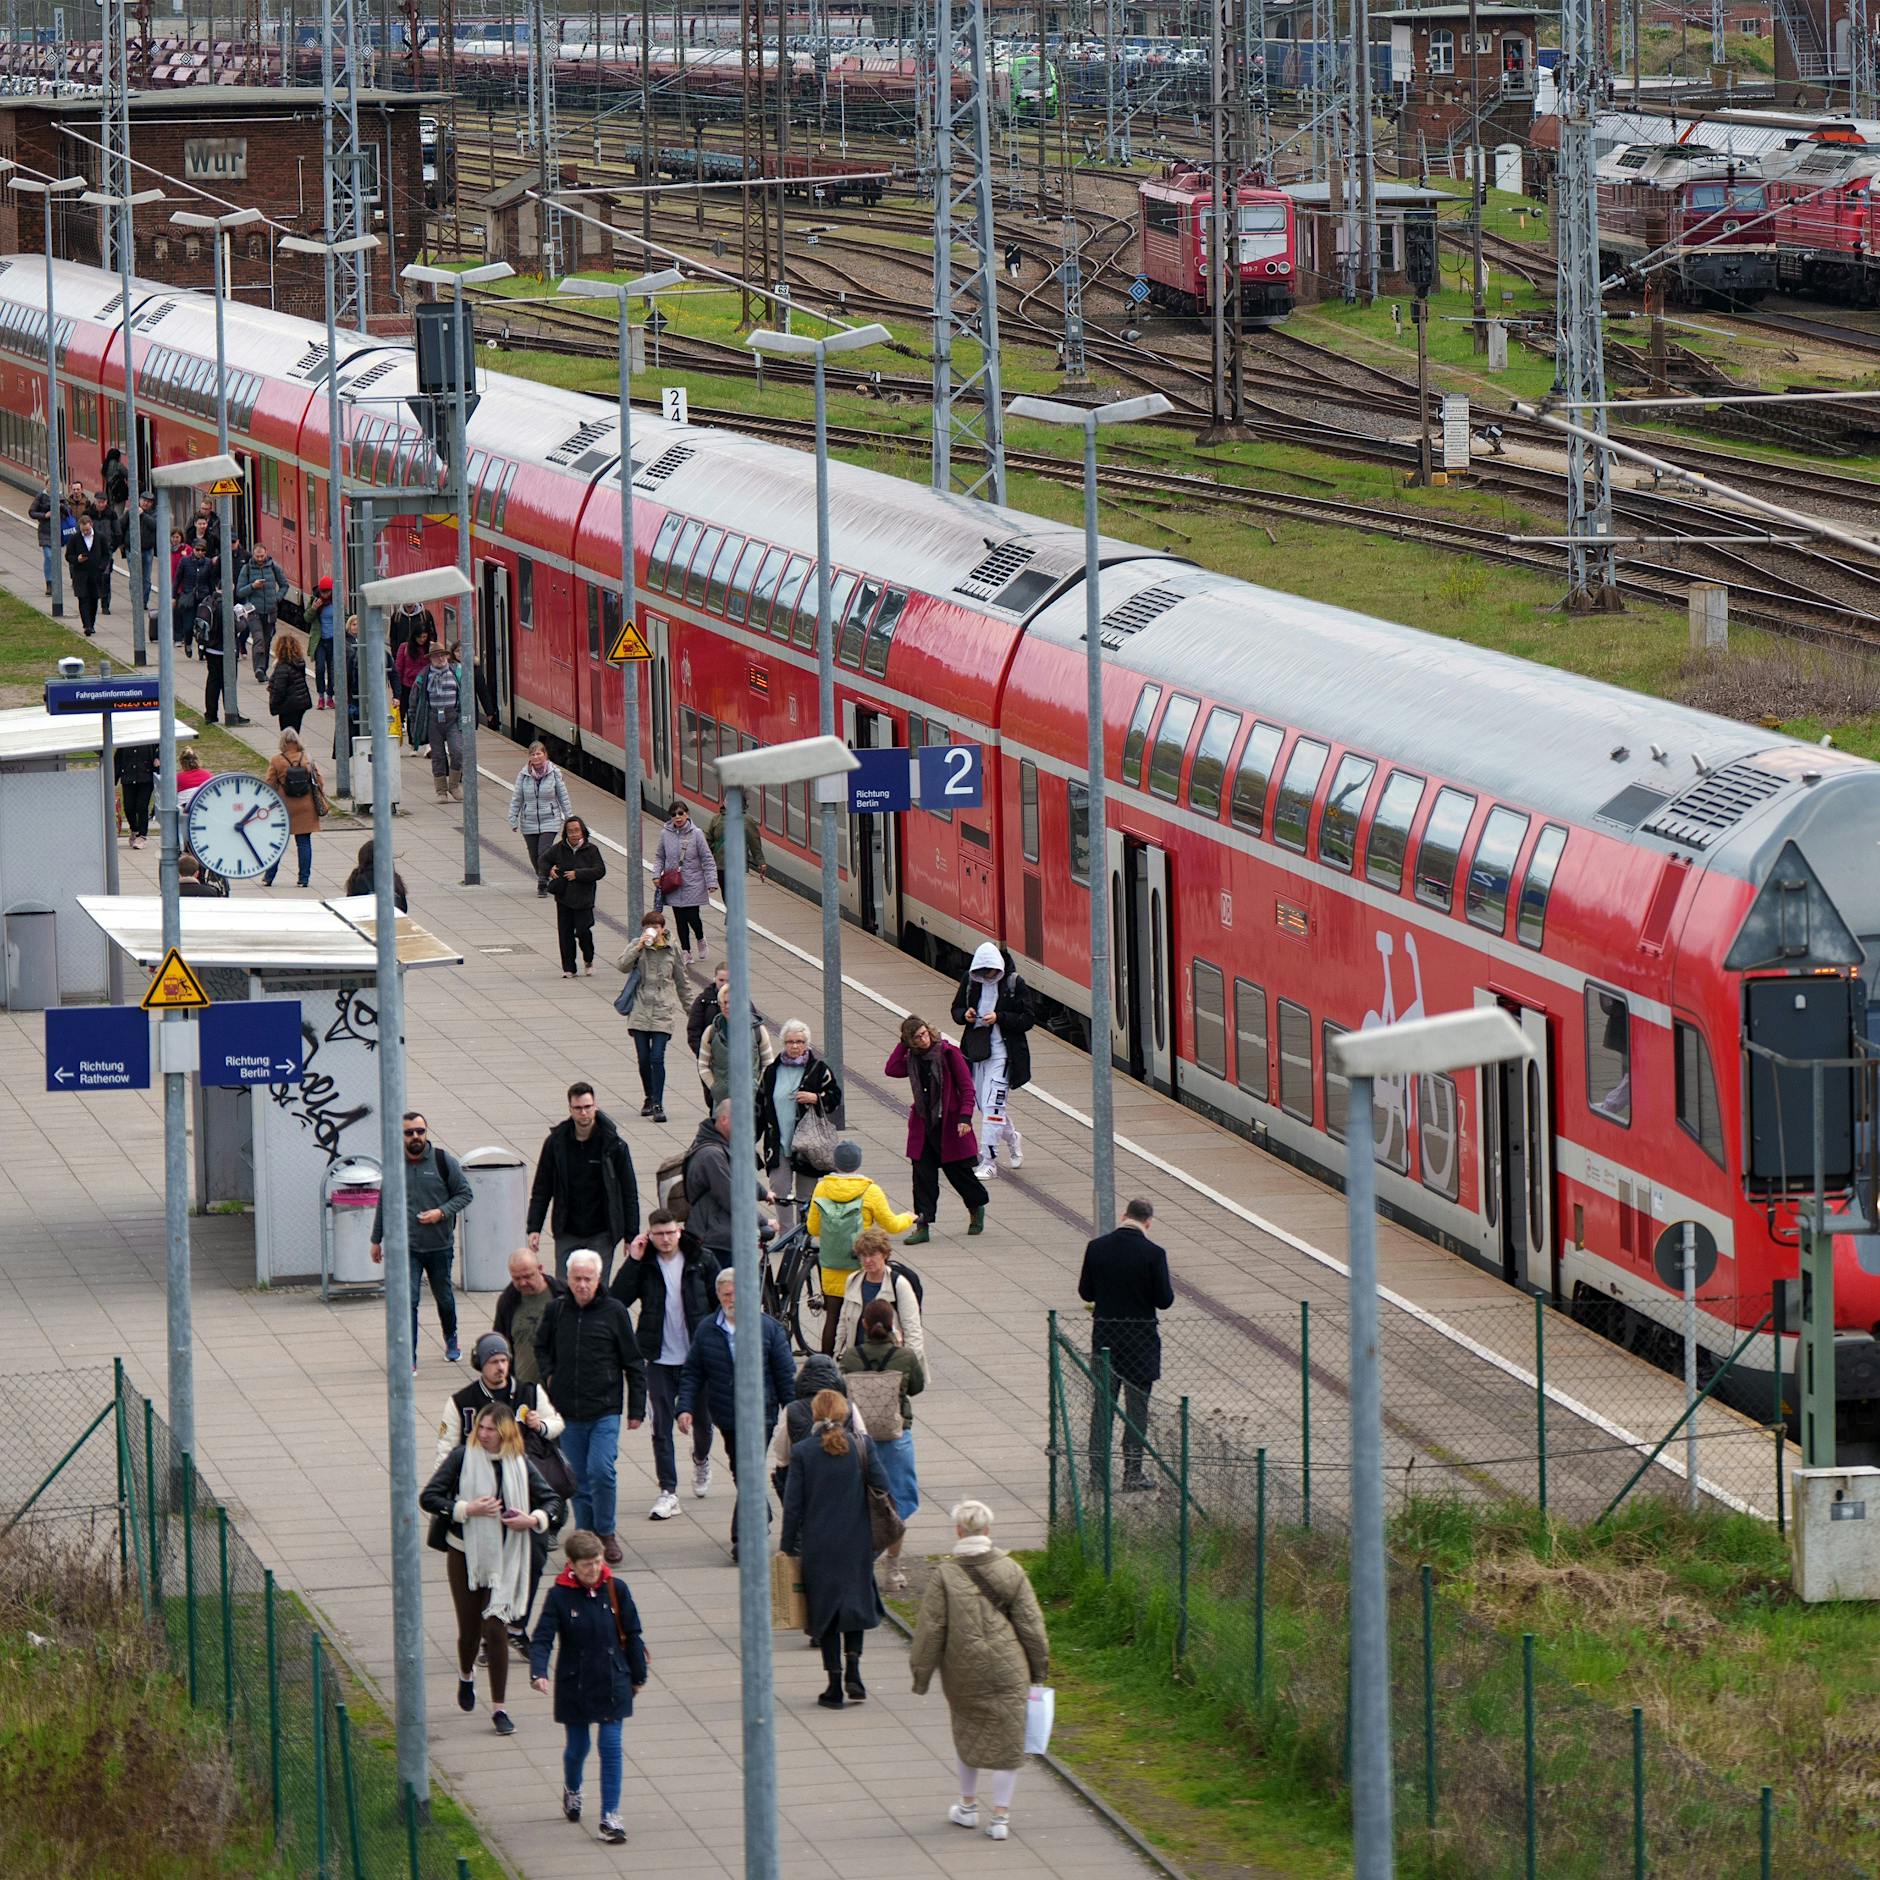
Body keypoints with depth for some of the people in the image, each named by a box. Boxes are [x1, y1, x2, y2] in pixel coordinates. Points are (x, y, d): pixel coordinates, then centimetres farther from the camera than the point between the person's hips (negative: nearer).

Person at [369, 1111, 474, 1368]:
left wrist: (442, 1212, -15)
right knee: (407, 1302, -12)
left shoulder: (444, 1161, -4)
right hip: (405, 1247, 0)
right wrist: (376, 1239, 17)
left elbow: (464, 1193, 2)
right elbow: (383, 1204, 12)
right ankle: (409, 1359, -10)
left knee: (444, 1298, 17)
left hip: (440, 1246, 0)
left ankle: (451, 1340, 44)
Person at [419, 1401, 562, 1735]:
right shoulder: (463, 1457, -9)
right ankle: (466, 1675, 43)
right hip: (465, 1554, 0)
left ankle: (498, 1708, 1)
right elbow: (427, 1497, -11)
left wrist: (534, 1520, -16)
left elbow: (552, 1501, 5)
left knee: (496, 1628, -7)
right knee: (470, 1628, 8)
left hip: (503, 1559, 0)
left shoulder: (520, 1464, -3)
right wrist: (467, 1509, -22)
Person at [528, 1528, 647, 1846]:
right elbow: (542, 1638, -12)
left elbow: (631, 1635, 6)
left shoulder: (615, 1590, -3)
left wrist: (638, 1675, 11)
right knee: (577, 1745, 12)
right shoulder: (559, 1596, -9)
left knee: (611, 1746, -5)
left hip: (612, 1682, 1)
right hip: (575, 1685, -1)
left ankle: (610, 1815, -1)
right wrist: (538, 1671, -29)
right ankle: (571, 1790, 44)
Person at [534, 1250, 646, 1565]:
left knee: (601, 1471, -14)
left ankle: (605, 1534, 2)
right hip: (568, 1413, 3)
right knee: (579, 1480, 7)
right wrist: (548, 1375, 5)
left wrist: (637, 1409, 1)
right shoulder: (556, 1311, 4)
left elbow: (633, 1363, 2)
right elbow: (541, 1347, 24)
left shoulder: (613, 1311, -4)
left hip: (605, 1412, -3)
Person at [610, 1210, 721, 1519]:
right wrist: (632, 1261, -17)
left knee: (702, 1418, 13)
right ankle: (668, 1492, 1)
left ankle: (701, 1459, 45)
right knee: (662, 1426, -2)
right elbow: (618, 1300, -13)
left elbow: (721, 1302, 4)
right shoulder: (644, 1265, -3)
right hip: (660, 1359, 0)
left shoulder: (701, 1261, -3)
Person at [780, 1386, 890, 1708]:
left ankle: (835, 1686, 7)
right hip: (855, 1542, 1)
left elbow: (793, 1504, -7)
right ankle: (853, 1672, 4)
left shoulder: (802, 1452, -10)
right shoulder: (861, 1447, -7)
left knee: (825, 1610, 8)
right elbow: (882, 1489, -6)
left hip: (818, 1544, -1)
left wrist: (789, 1546, 1)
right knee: (854, 1603, 18)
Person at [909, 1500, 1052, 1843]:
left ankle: (968, 1806, 30)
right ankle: (1001, 1816, 4)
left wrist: (921, 1674, 3)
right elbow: (1031, 1625, 1)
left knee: (967, 1734, 21)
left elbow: (931, 1630, -7)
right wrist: (1039, 1669, 13)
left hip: (963, 1674, 0)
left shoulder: (945, 1575, -10)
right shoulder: (1010, 1571, -4)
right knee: (1006, 1739, 6)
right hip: (1007, 1671, 0)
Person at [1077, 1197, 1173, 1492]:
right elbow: (1164, 1300, -12)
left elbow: (1085, 1293, 2)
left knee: (1102, 1404, 12)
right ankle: (1132, 1472, 8)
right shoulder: (1153, 1254, -15)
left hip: (1105, 1335, 3)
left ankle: (1097, 1470, 13)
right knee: (1137, 1406, 7)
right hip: (1140, 1340, -3)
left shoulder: (1097, 1247, -5)